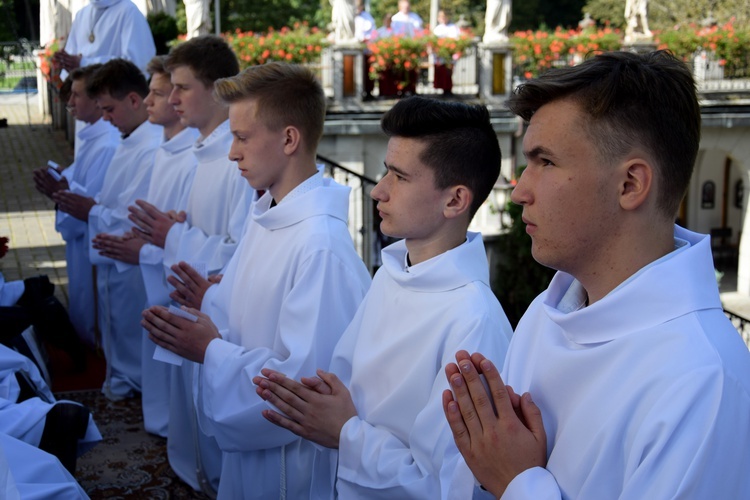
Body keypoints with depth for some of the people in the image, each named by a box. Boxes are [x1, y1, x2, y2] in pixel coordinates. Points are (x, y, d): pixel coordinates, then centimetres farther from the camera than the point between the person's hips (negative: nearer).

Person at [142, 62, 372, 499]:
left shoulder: (322, 245, -28)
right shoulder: (264, 216, 3)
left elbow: (308, 381, -28)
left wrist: (211, 351, -20)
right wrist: (203, 304, -5)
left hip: (288, 460, -8)